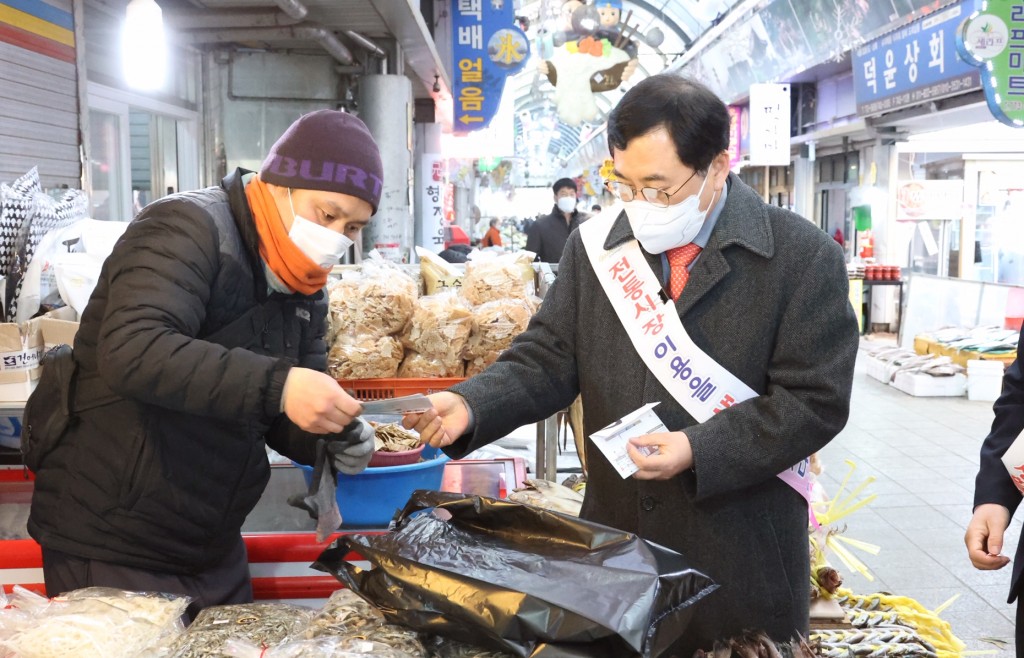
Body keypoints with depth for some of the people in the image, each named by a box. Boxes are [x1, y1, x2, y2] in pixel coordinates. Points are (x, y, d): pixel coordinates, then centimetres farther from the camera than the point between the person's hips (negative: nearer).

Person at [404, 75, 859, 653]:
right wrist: (470, 406, -15)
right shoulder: (595, 247, 3)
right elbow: (549, 360, 2)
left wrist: (699, 451, -21)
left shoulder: (804, 257, -9)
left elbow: (813, 400, -11)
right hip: (613, 541, 3)